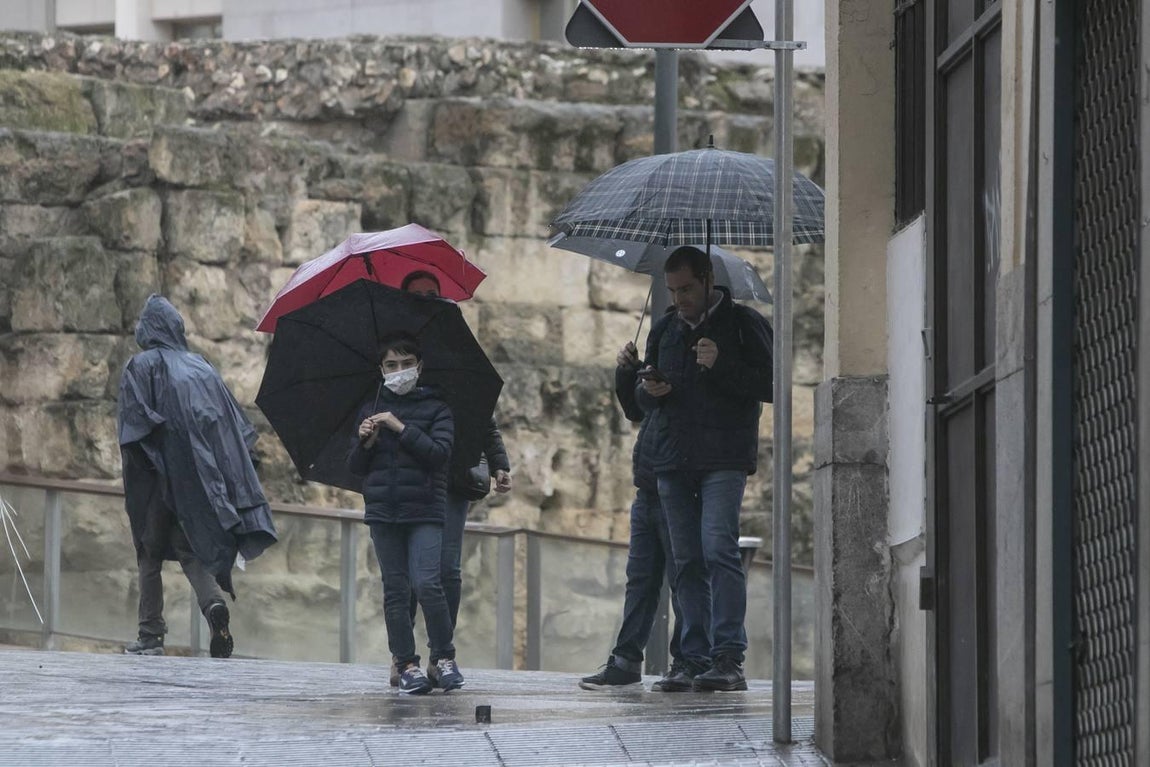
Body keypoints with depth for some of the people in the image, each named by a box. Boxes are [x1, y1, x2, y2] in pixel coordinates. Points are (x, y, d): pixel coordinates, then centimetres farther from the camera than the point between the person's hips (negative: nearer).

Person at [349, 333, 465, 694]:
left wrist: (401, 428, -15)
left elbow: (440, 453, -9)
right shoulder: (371, 411, 14)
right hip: (383, 512, 3)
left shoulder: (435, 408, 5)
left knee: (426, 583, -16)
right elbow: (356, 468, 13)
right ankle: (407, 664, 4)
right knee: (395, 589, 1)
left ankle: (444, 657, -1)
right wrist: (365, 443, -8)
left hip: (425, 511, -3)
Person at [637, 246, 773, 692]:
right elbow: (641, 399, 26)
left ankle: (729, 657, -20)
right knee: (687, 562, 4)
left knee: (719, 549, -17)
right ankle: (697, 660, 6)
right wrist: (649, 391, 2)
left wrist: (721, 367, -16)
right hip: (672, 461, 6)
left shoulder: (743, 324, 3)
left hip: (724, 458, -6)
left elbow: (769, 386, -5)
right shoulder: (664, 331, 19)